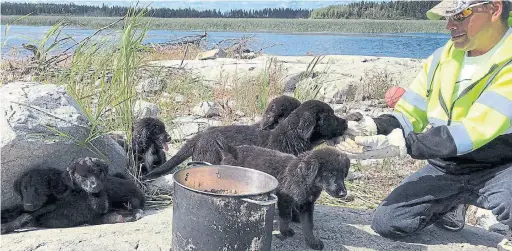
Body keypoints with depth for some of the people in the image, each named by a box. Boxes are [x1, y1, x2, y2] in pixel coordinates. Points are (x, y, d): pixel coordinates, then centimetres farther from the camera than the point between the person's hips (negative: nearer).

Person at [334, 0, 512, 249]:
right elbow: (407, 116, 1)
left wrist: (396, 144, -35)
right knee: (386, 223, -4)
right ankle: (450, 204, 24)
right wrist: (367, 128, -20)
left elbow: (471, 132, -30)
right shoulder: (441, 57, 0)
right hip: (446, 167, 6)